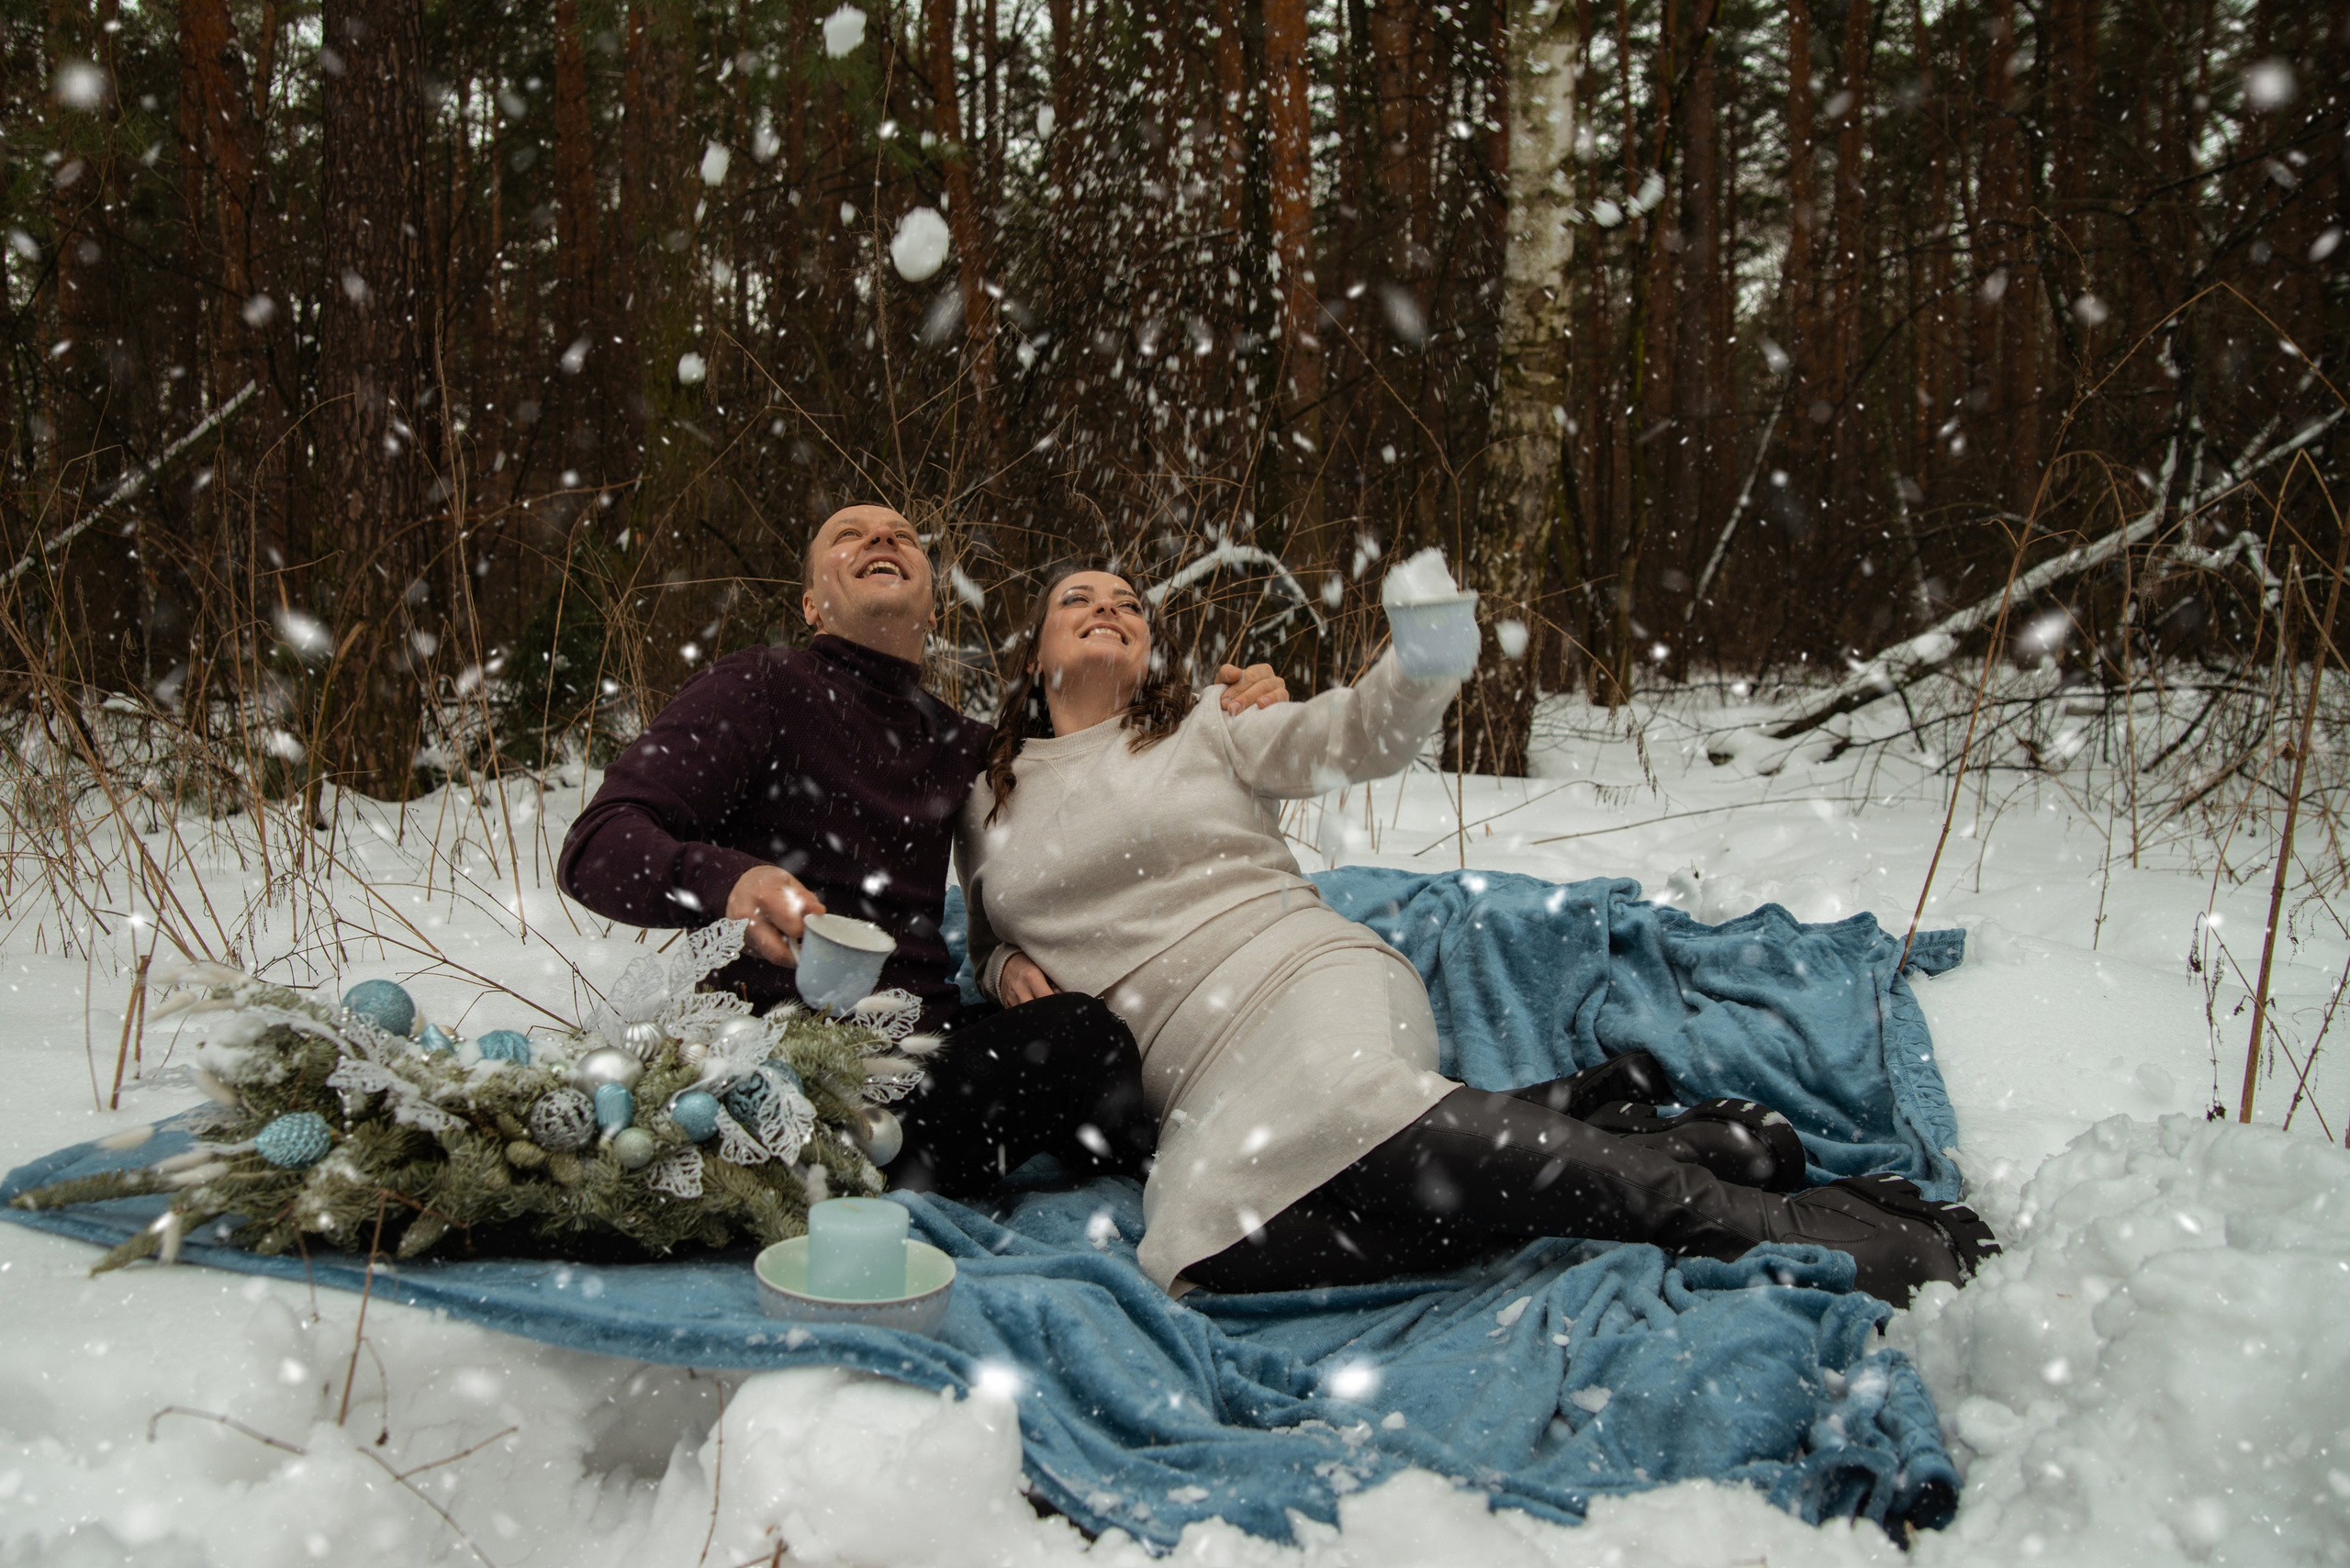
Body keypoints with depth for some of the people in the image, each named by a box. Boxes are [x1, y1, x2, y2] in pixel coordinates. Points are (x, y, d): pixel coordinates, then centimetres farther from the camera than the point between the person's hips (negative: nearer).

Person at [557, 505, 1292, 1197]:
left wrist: (1233, 719, 14)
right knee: (1079, 1036, -27)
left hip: (929, 1041, 7)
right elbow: (594, 851, -9)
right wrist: (730, 881, -32)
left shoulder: (957, 746, 21)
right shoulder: (761, 687, 2)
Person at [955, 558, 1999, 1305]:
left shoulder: (1200, 732, 15)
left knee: (1343, 1103, -40)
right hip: (1201, 1082, 3)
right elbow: (992, 945, 31)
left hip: (1306, 977, -2)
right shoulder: (986, 806, 22)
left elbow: (1352, 737, 3)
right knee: (1202, 1257, -32)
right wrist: (1004, 966, 7)